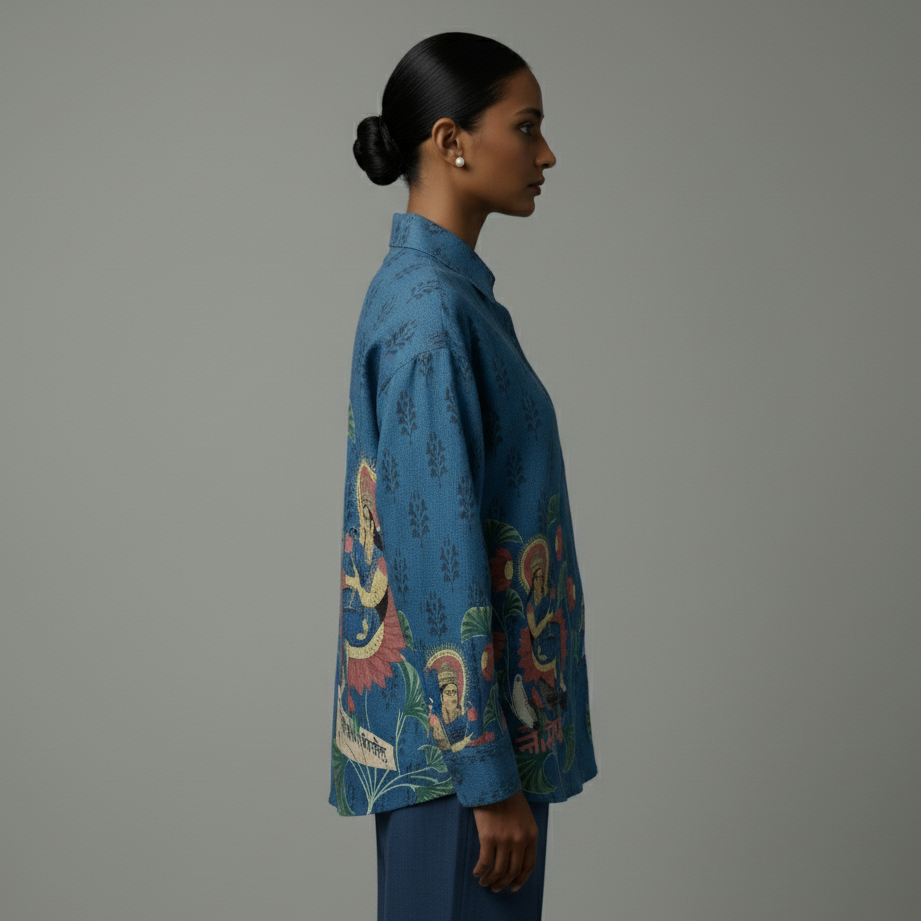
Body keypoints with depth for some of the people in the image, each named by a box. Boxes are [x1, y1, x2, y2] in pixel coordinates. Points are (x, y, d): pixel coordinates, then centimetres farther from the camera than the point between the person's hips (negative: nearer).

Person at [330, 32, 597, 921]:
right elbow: (439, 554, -23)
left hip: (472, 708, 10)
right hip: (459, 718, -10)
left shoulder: (431, 289, 11)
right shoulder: (433, 311, -19)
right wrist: (490, 775, -21)